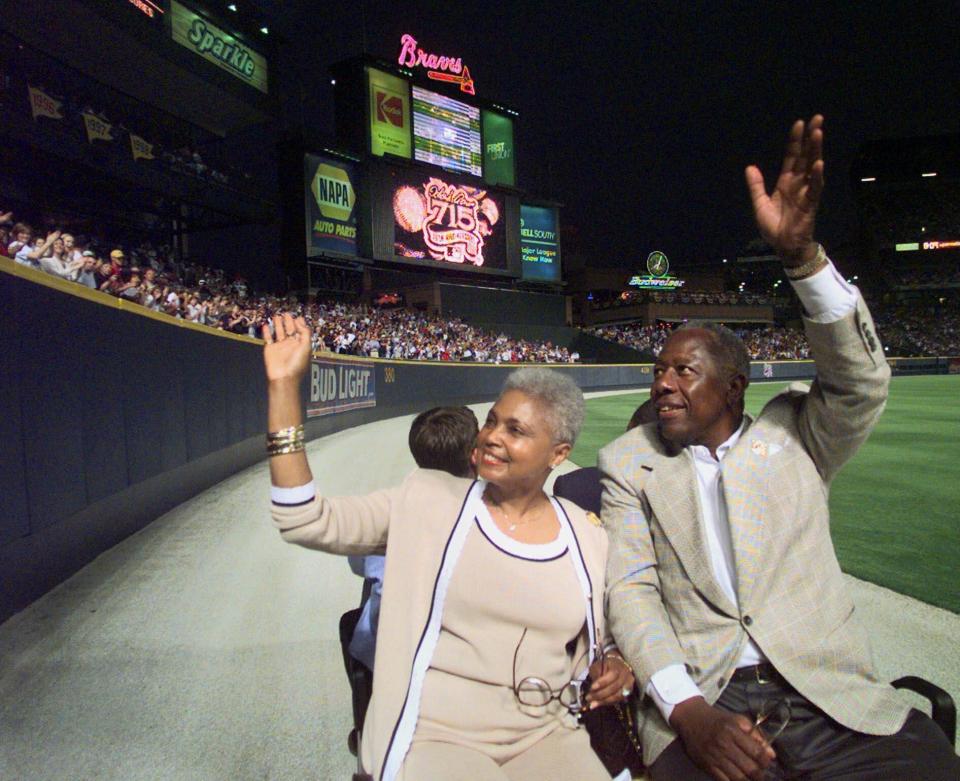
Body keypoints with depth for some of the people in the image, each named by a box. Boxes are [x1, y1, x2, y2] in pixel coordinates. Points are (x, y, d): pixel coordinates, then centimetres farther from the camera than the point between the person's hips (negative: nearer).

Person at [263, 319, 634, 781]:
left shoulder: (587, 537, 2)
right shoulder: (428, 500, -4)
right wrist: (284, 385, -14)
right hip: (436, 735, -2)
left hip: (545, 737, 3)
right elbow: (306, 522, -11)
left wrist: (614, 666, -6)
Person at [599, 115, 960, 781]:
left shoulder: (791, 434, 10)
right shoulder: (628, 462, 8)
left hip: (835, 701, 2)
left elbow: (863, 382, -7)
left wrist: (802, 254, -19)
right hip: (699, 707, -1)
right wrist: (687, 710, -14)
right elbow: (630, 588, 0)